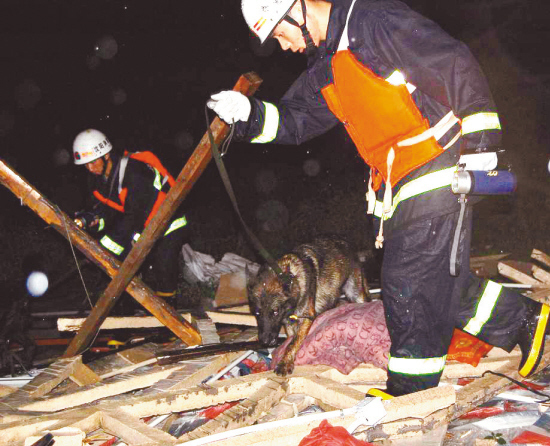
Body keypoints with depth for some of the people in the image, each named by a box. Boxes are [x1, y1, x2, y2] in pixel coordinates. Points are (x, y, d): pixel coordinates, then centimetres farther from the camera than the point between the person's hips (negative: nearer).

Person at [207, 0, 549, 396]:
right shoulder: (326, 71, 15)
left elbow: (457, 66, -16)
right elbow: (293, 121, 18)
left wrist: (480, 139, -18)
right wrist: (250, 115, -1)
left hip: (438, 176, -9)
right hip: (399, 187, 9)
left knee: (410, 288, -3)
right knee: (441, 285, 14)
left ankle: (409, 394, 11)